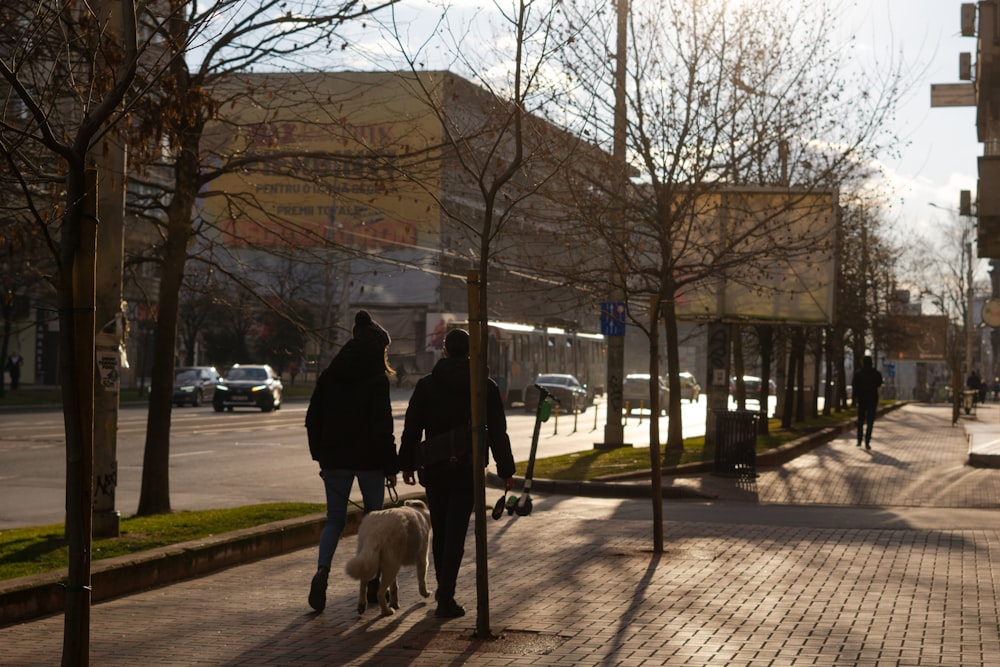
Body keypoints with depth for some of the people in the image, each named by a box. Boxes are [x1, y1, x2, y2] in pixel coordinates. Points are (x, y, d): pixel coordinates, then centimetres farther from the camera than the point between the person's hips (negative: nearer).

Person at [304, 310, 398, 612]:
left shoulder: (329, 375, 6)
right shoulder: (376, 379, -10)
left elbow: (312, 419, 9)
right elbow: (382, 426, -14)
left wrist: (321, 456, 16)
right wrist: (391, 465, -7)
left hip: (335, 459, 4)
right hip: (368, 459, -4)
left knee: (334, 519, 9)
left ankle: (322, 570, -17)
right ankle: (373, 583, 16)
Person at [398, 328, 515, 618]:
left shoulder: (426, 385, 1)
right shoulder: (485, 387, -2)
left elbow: (412, 428, 1)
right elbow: (498, 432, -1)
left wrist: (407, 464, 9)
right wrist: (505, 469, 6)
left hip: (433, 470, 2)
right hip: (467, 470, -2)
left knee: (439, 530, 16)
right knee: (456, 532, -2)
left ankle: (443, 588, 29)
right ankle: (446, 598, -9)